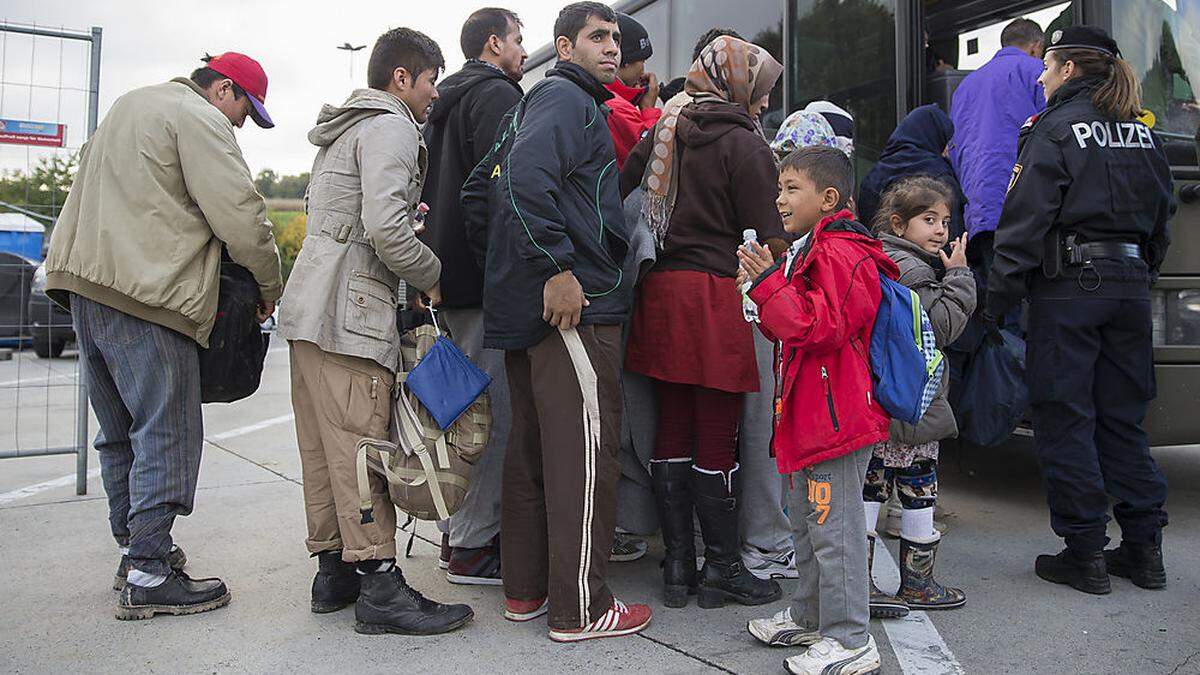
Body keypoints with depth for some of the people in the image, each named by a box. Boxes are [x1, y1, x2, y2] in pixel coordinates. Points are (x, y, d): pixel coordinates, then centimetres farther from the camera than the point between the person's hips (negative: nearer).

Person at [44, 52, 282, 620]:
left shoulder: (130, 105, 27)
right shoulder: (199, 119, -5)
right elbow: (240, 217, -13)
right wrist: (270, 285, -1)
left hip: (84, 282, 10)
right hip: (145, 294, -10)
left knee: (120, 432, 15)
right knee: (166, 433, -6)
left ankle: (134, 549, 25)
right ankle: (149, 575, -4)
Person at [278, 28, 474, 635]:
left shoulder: (344, 129, 28)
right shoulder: (391, 127, -5)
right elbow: (385, 229, -17)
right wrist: (434, 278, -4)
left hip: (309, 308, 10)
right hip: (348, 311, -10)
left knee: (324, 447, 10)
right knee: (361, 445, -10)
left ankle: (333, 569, 17)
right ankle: (379, 587, -7)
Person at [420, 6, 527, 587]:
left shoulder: (445, 103, 23)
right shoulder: (496, 95, -7)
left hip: (449, 279, 10)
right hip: (486, 278, -10)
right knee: (493, 412, -6)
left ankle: (460, 527, 24)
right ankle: (473, 547, 0)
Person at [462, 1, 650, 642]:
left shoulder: (533, 103, 24)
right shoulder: (568, 98, -6)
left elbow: (476, 193, 25)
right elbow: (527, 177, -25)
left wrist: (506, 264, 24)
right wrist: (558, 268, -24)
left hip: (526, 304, 10)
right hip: (575, 304, -10)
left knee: (531, 446, 13)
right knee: (584, 452, -5)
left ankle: (524, 588, 24)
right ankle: (580, 608, 4)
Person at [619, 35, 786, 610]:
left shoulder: (661, 135, 14)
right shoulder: (743, 144, -6)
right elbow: (770, 237, -9)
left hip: (660, 290, 7)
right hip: (716, 296, -6)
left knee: (672, 432, 10)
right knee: (717, 438, 1)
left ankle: (677, 566, 18)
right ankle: (721, 568, 12)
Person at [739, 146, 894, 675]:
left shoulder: (839, 253, -15)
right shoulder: (811, 251, 19)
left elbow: (823, 327, -24)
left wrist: (769, 284, -23)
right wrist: (765, 293, 11)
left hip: (836, 413, -11)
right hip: (810, 412, 11)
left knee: (834, 526, -3)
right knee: (806, 520, 20)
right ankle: (810, 617, 35)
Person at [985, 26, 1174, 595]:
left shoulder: (1055, 128, -6)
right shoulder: (1141, 132, 15)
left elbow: (1024, 220, -13)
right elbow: (1161, 216, 18)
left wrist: (998, 297, -12)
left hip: (1067, 286, -7)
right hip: (1130, 286, 7)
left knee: (1065, 420, 0)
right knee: (1123, 418, 13)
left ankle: (1085, 553, 5)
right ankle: (1143, 548, 18)